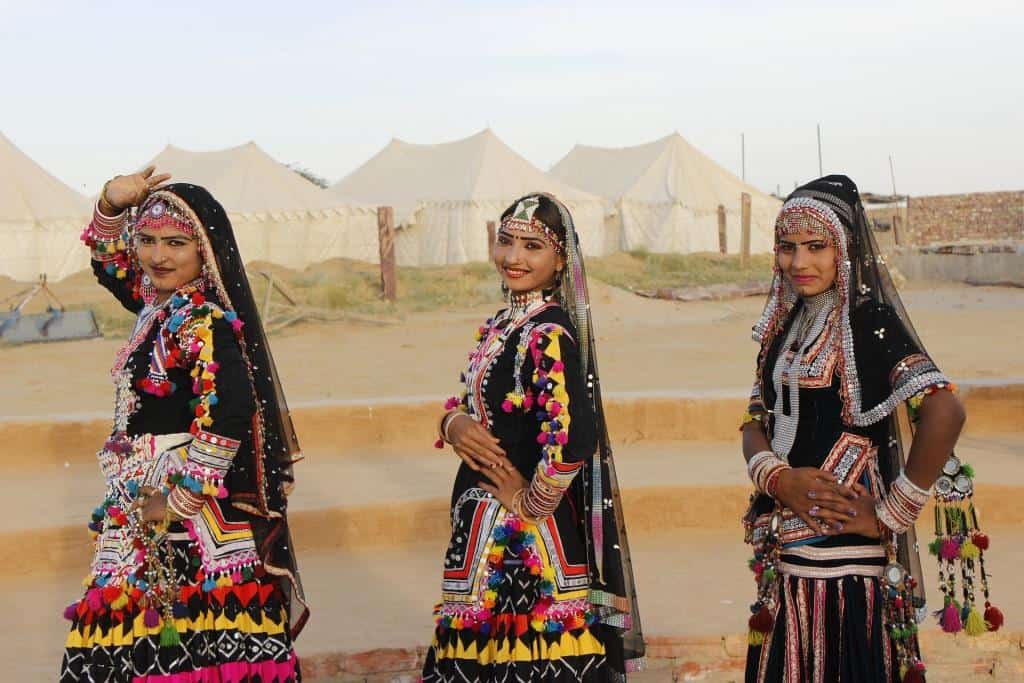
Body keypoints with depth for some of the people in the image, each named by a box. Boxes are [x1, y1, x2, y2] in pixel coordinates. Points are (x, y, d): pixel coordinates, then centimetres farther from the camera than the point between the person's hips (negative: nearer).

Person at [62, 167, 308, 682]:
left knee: (187, 641, -4)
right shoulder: (160, 302, 8)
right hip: (146, 499, 9)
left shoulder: (205, 323, -18)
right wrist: (112, 208, 4)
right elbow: (109, 261, 26)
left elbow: (230, 414, -29)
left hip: (193, 512, -9)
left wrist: (180, 499, -21)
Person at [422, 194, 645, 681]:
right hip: (485, 532, 9)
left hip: (524, 539, -8)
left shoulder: (549, 336, -19)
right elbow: (468, 403, 17)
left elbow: (574, 439, -31)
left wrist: (532, 503, -16)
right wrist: (454, 424, -6)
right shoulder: (500, 326, 9)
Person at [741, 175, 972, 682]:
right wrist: (778, 477, -12)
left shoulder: (869, 320, -11)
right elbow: (755, 422, 10)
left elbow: (944, 412, -23)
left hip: (846, 548, -7)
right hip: (787, 546, 7)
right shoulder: (786, 326, 12)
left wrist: (893, 513, -17)